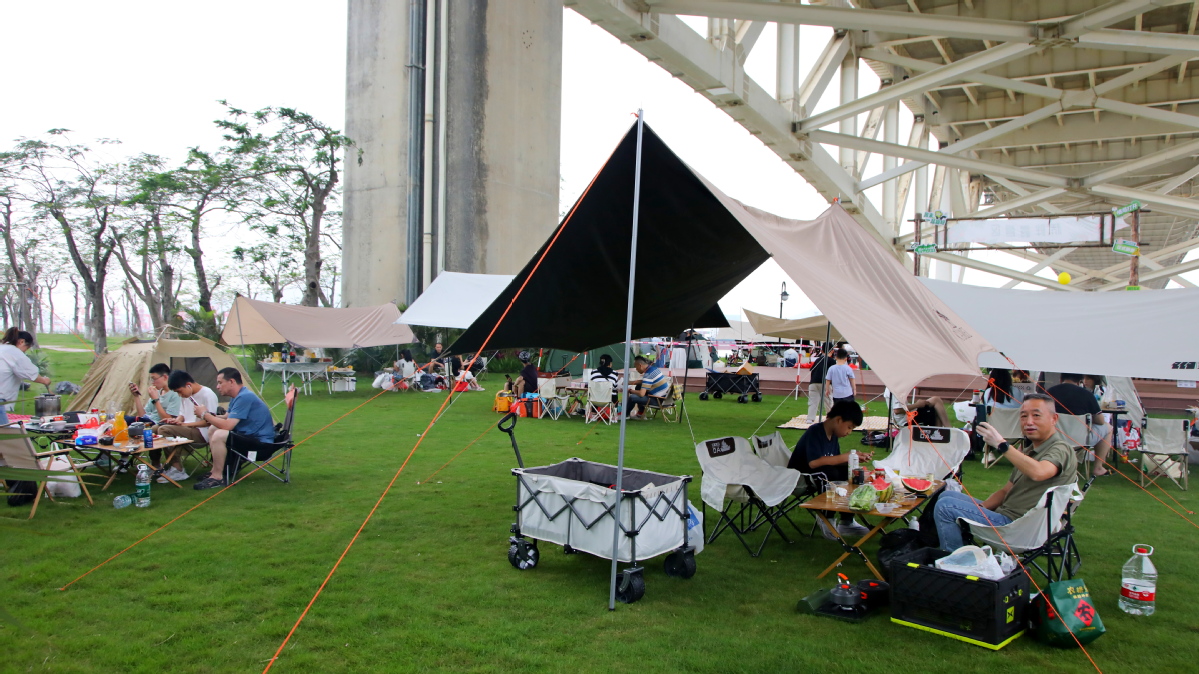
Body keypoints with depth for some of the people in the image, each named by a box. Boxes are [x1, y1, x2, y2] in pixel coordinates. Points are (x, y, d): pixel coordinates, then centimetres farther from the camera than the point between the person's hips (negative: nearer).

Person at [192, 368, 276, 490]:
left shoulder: (244, 397, -21)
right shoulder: (237, 396, 13)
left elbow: (227, 425, -25)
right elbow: (229, 417, 20)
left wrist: (205, 414, -11)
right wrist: (211, 416, 0)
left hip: (261, 442, -11)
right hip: (249, 435, 11)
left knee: (219, 435, -27)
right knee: (213, 429, 18)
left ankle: (217, 477, -14)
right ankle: (215, 470, 19)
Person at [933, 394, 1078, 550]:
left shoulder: (1060, 449, -13)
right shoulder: (1029, 452, 18)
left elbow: (1038, 472, -37)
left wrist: (1001, 444, -30)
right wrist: (980, 508, 2)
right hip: (1004, 513, 10)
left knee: (945, 507, -17)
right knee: (947, 495, 16)